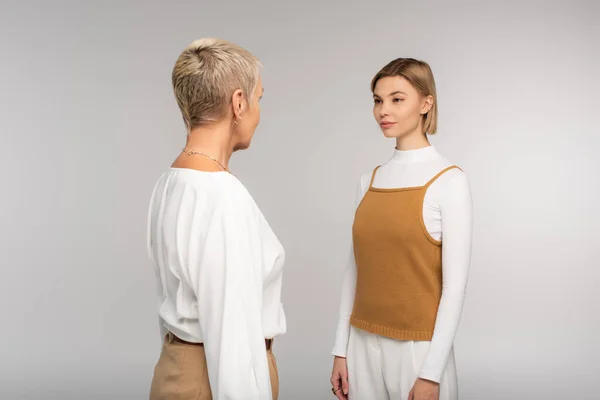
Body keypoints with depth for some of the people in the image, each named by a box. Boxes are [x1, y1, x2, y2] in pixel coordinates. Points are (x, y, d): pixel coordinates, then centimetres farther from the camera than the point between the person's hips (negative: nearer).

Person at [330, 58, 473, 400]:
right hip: (364, 345, 5)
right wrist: (341, 350, 7)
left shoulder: (449, 180, -11)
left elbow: (455, 284, -14)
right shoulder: (368, 181, 5)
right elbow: (355, 270, 7)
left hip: (418, 346, -5)